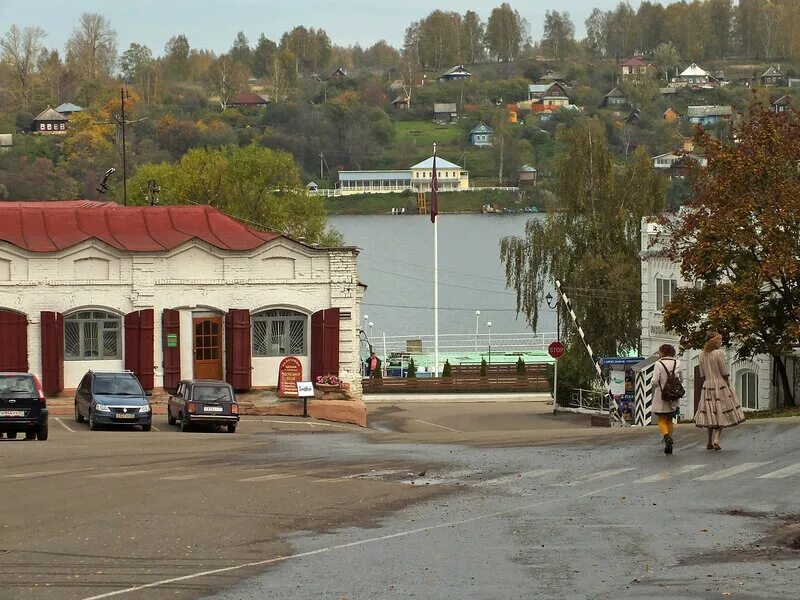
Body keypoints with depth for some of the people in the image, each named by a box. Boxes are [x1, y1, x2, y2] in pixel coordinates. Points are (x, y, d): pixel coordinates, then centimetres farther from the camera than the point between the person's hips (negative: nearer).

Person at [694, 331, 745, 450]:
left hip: (707, 386, 5)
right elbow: (725, 374, -9)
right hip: (720, 385, -5)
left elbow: (702, 376, 9)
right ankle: (716, 440, -13)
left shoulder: (702, 355, 5)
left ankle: (710, 442, 14)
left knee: (711, 415, 12)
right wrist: (729, 389, -1)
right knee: (721, 415, 0)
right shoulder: (719, 354, -11)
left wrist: (702, 389, 15)